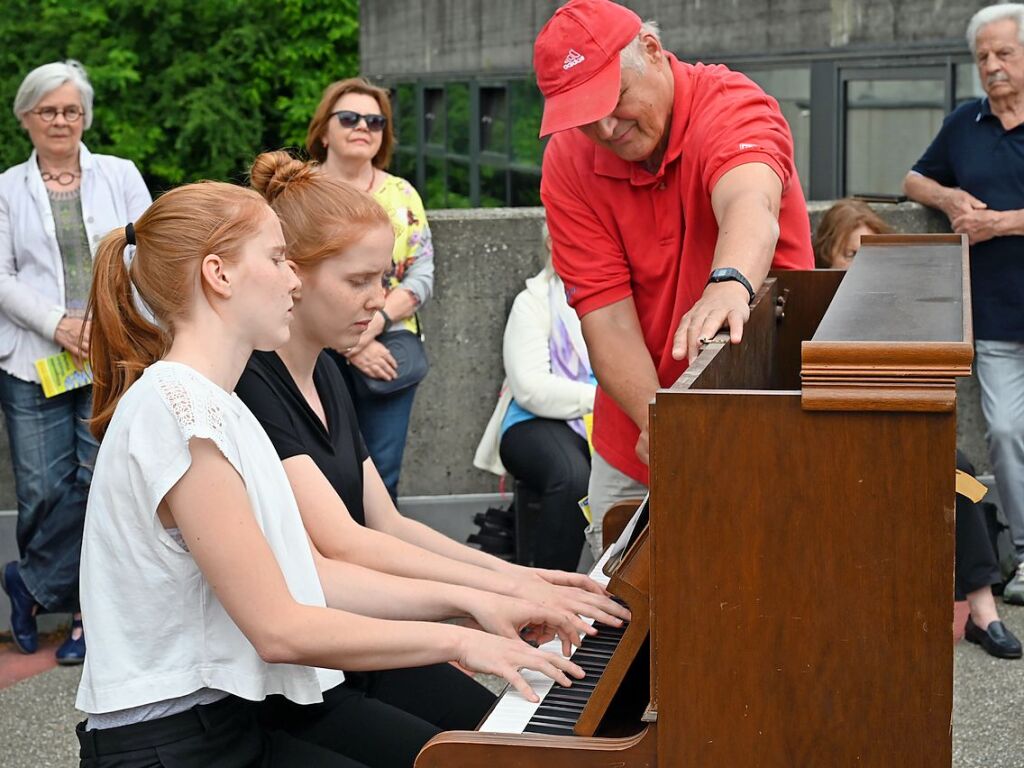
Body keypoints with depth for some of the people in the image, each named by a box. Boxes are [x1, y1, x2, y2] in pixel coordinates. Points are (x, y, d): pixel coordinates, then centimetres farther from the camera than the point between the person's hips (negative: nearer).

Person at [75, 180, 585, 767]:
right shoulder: (178, 408, -19)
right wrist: (457, 640, -15)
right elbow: (281, 628, -21)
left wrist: (469, 600, 3)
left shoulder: (215, 404, 13)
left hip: (242, 707, 9)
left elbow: (309, 574, 10)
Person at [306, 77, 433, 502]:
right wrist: (350, 344, -12)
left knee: (382, 473, 0)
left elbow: (422, 275, 5)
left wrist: (375, 322, -13)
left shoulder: (402, 194, 11)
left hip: (391, 345, 2)